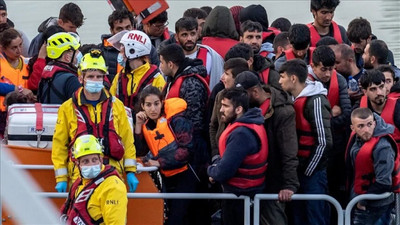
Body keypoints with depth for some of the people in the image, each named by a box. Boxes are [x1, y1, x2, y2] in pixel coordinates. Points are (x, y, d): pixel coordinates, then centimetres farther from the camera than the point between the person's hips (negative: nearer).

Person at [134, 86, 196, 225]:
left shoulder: (176, 121, -13)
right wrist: (138, 125, -9)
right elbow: (140, 152, -2)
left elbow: (186, 149, -20)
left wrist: (159, 162, -20)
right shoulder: (145, 125, 6)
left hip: (184, 176, -7)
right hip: (166, 177, 7)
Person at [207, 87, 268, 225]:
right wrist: (216, 165, -4)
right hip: (249, 191, 10)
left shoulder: (241, 134, -28)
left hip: (239, 194, -10)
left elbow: (224, 171, -28)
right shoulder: (249, 124, 5)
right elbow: (227, 156, 15)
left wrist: (211, 170, -6)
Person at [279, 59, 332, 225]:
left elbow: (324, 142, -17)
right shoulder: (294, 100, 12)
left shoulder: (316, 101, -14)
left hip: (313, 173, -9)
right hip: (298, 172, 9)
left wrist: (307, 171, -12)